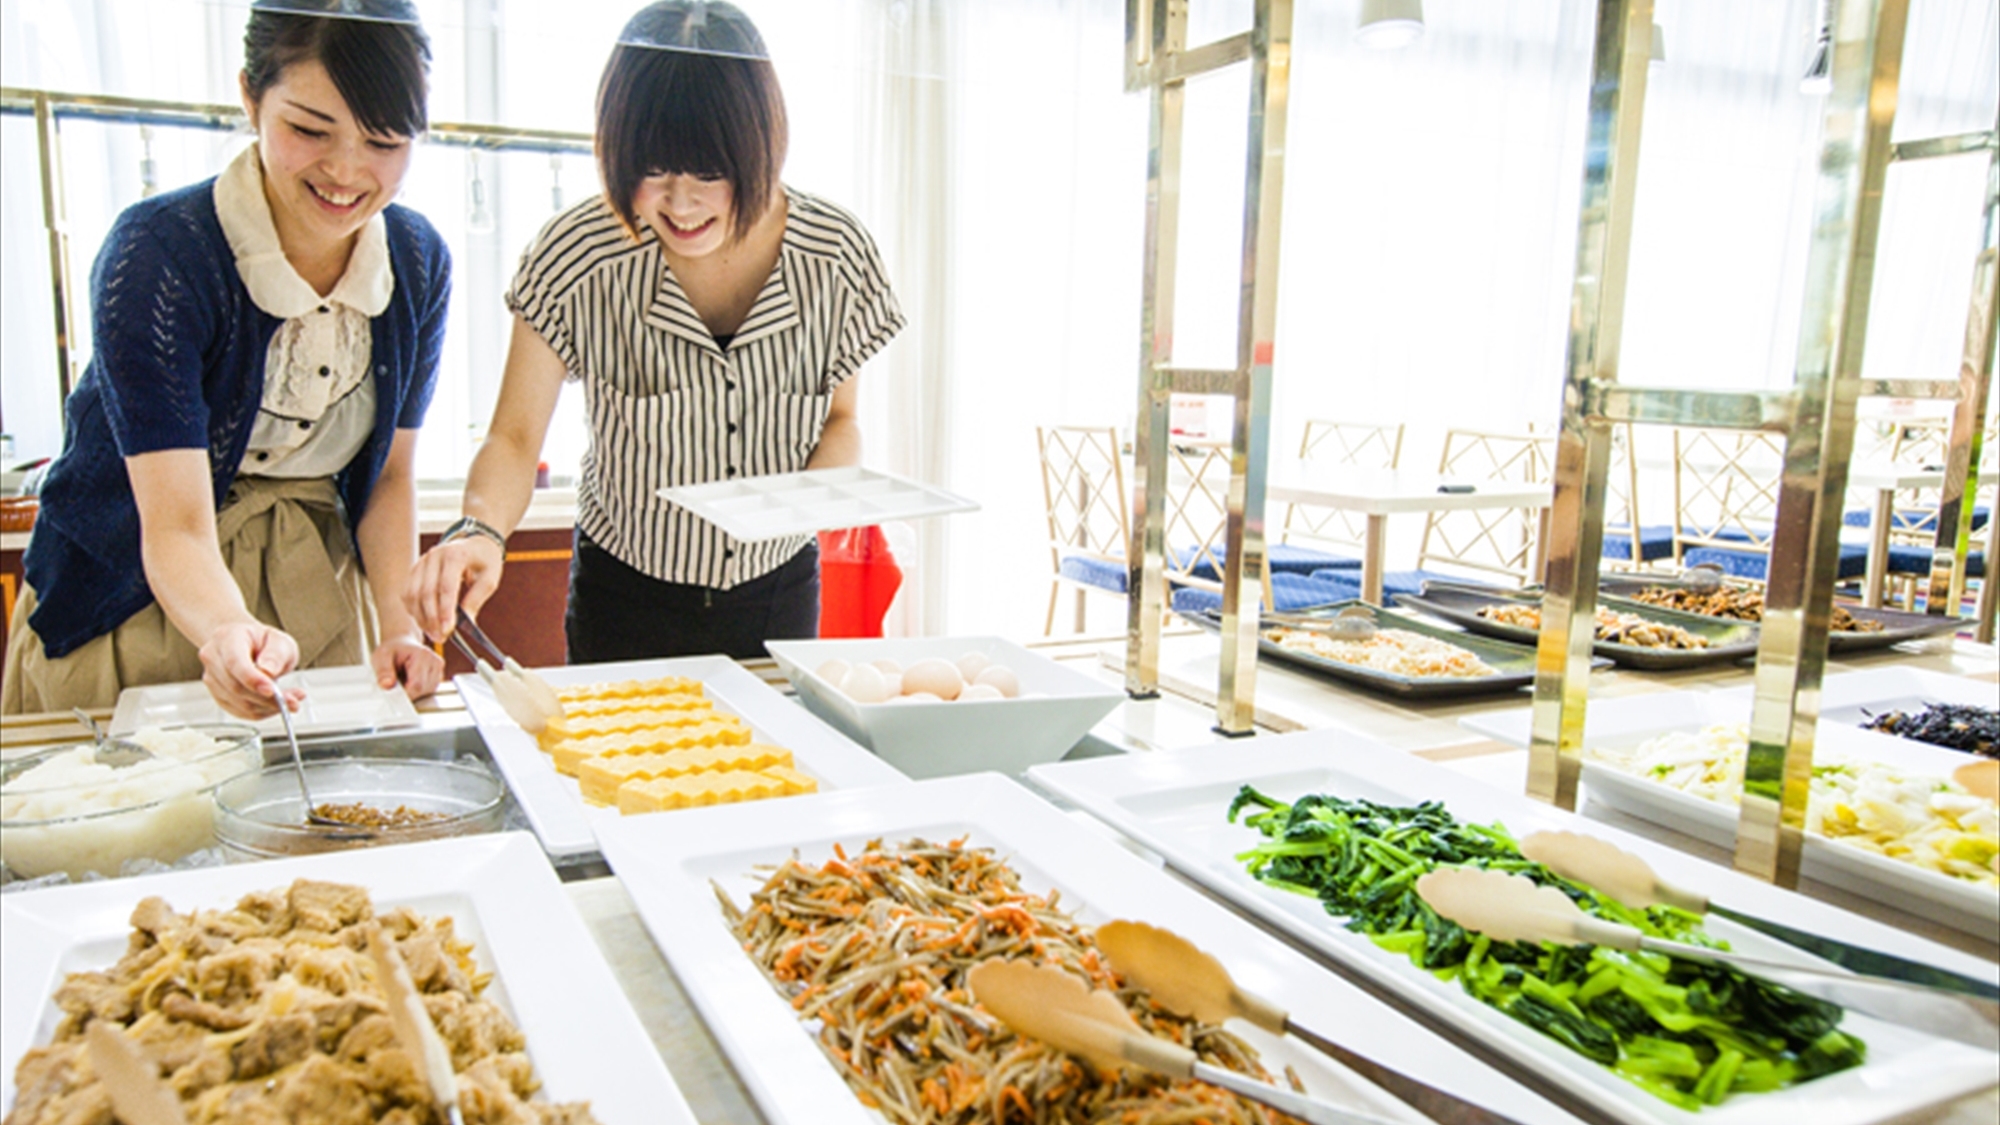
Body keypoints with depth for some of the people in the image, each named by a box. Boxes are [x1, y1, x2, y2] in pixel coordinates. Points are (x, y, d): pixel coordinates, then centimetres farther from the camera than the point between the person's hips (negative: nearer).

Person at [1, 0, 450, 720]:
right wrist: (230, 631, -48)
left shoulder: (419, 263, -10)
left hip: (312, 590, 4)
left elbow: (390, 475, -2)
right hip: (133, 592, -3)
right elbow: (176, 526, -28)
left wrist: (396, 622, -15)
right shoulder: (156, 256, -24)